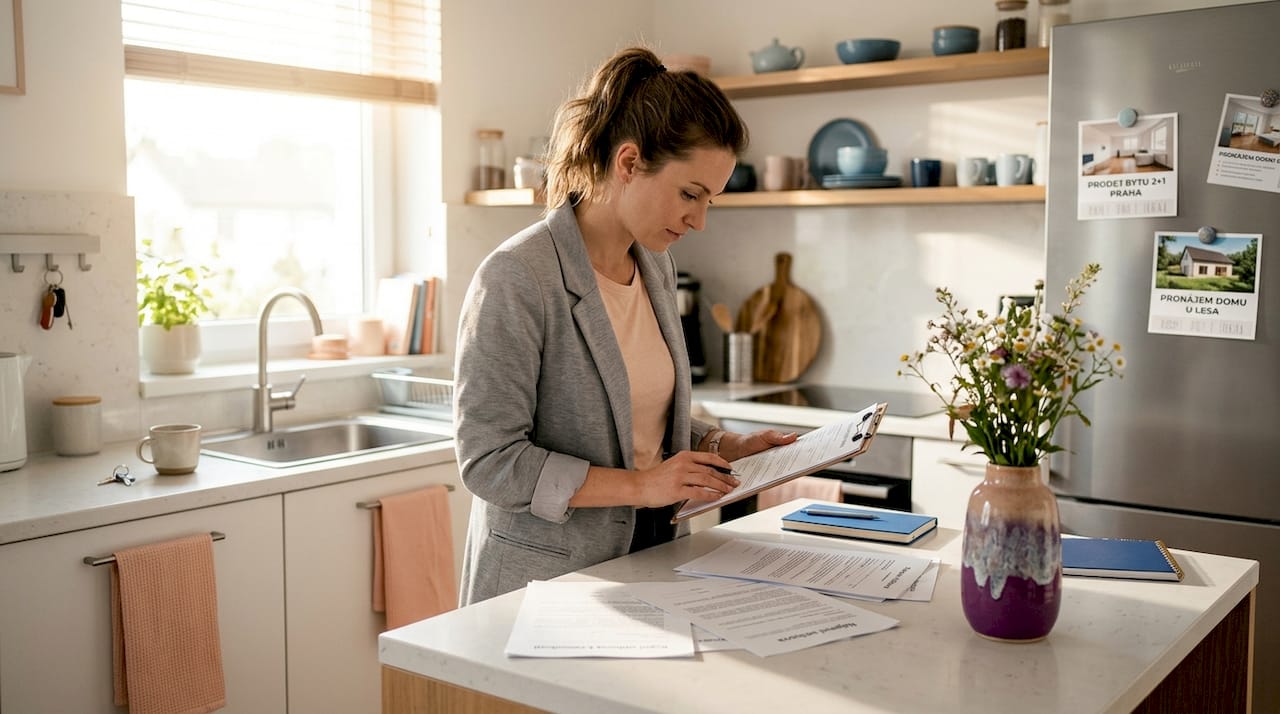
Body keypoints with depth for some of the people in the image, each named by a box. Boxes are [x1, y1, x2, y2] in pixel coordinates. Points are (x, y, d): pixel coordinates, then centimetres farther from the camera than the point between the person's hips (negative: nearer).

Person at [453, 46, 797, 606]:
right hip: (545, 577, -6)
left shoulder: (657, 267, 6)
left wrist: (726, 447, 2)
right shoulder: (516, 277, -17)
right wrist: (639, 484, -21)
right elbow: (490, 461, -19)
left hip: (648, 555, 6)